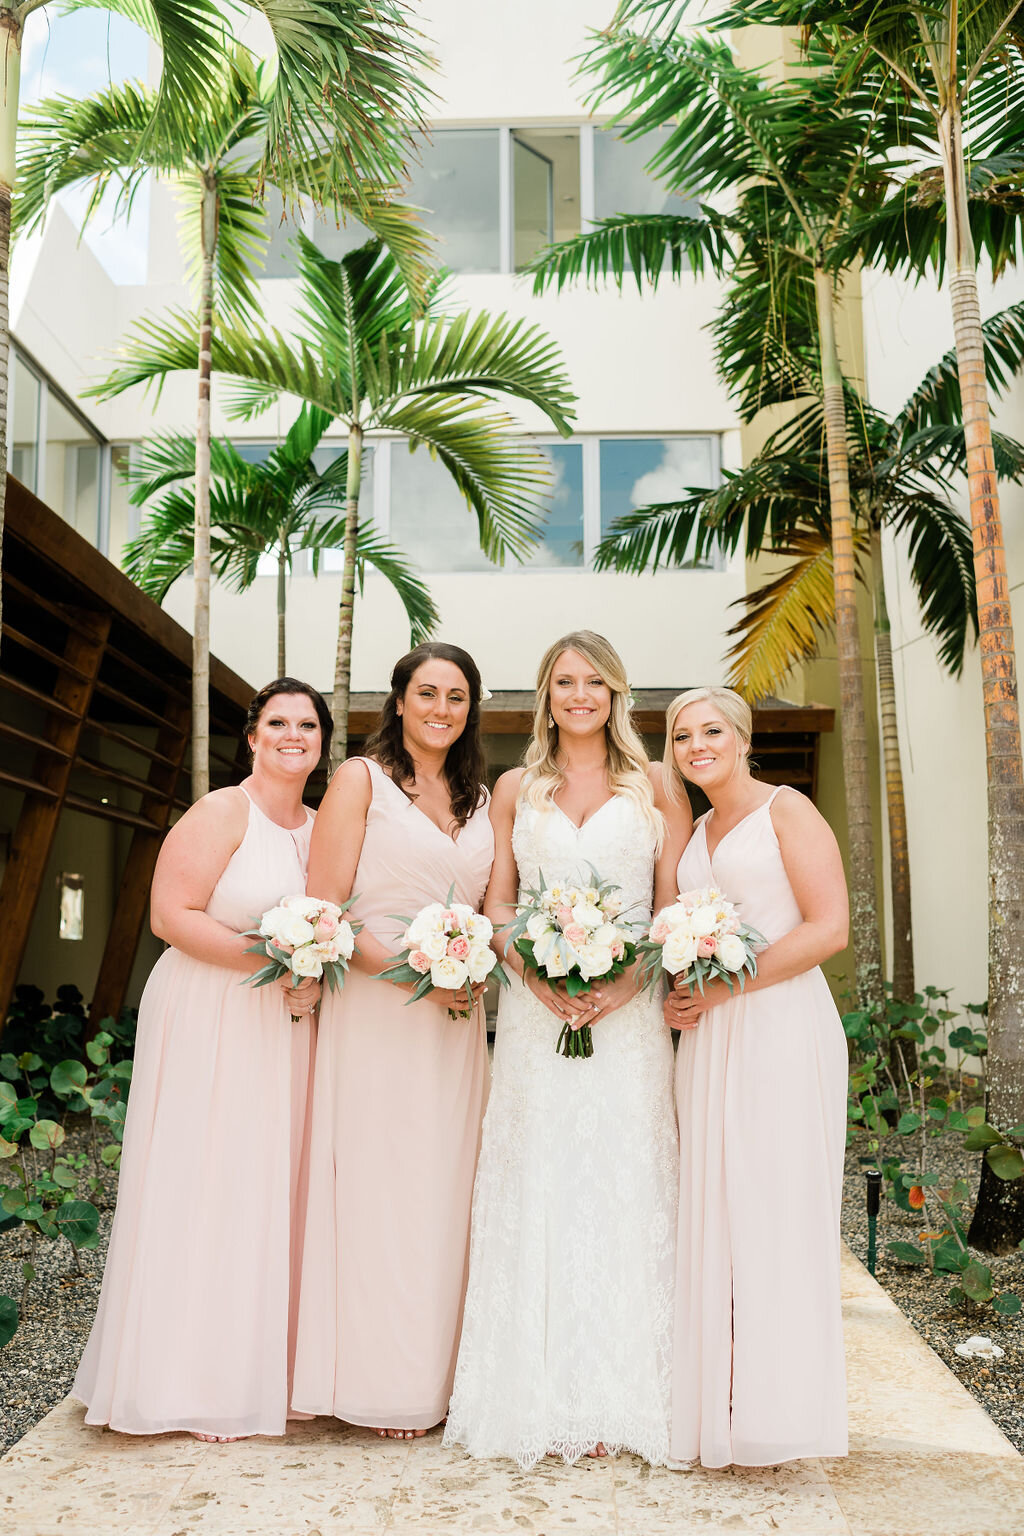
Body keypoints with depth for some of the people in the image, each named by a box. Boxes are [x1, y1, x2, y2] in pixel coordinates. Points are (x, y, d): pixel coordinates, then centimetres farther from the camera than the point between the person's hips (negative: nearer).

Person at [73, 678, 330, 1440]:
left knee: (272, 1193, 10)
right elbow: (171, 915, -15)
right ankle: (193, 1383, 14)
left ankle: (268, 1370, 22)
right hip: (209, 1026, -6)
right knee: (202, 1190, 1)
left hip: (286, 1030, 6)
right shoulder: (221, 812, -9)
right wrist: (269, 959, -19)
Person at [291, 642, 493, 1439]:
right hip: (374, 1008, -5)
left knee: (444, 1187, 8)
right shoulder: (361, 778, -1)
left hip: (457, 1016, 5)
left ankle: (436, 1376, 20)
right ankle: (383, 1384, 12)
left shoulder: (481, 798, 14)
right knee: (378, 1184, -1)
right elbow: (323, 908, -8)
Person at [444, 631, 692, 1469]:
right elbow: (497, 904, 8)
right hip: (537, 1012, 1)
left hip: (630, 1013, -1)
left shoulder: (654, 786, 8)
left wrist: (627, 983, -12)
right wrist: (539, 979, -9)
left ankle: (617, 1399, 11)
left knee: (624, 1187, 0)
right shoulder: (515, 789, 12)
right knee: (536, 1188, 2)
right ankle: (541, 1399, 11)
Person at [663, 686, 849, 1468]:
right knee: (712, 1218, 6)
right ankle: (717, 1413, 15)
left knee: (774, 1213, -3)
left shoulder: (786, 810, -3)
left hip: (780, 1028, -7)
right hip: (709, 1038, 7)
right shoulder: (696, 832, 18)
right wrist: (680, 997, 4)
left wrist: (721, 989, -14)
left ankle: (772, 1418, 8)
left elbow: (829, 927, -12)